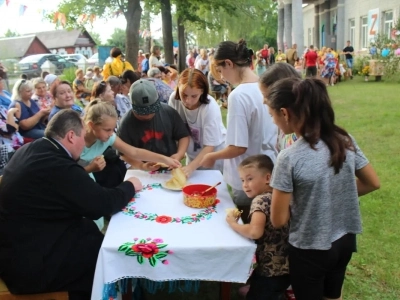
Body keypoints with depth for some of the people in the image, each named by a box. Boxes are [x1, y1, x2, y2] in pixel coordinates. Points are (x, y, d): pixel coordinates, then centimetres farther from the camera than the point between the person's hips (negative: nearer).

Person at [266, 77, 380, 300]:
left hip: (310, 249, -5)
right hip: (345, 240, 6)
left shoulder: (290, 158, -27)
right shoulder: (346, 140, -10)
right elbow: (373, 183, 4)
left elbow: (278, 220, -19)